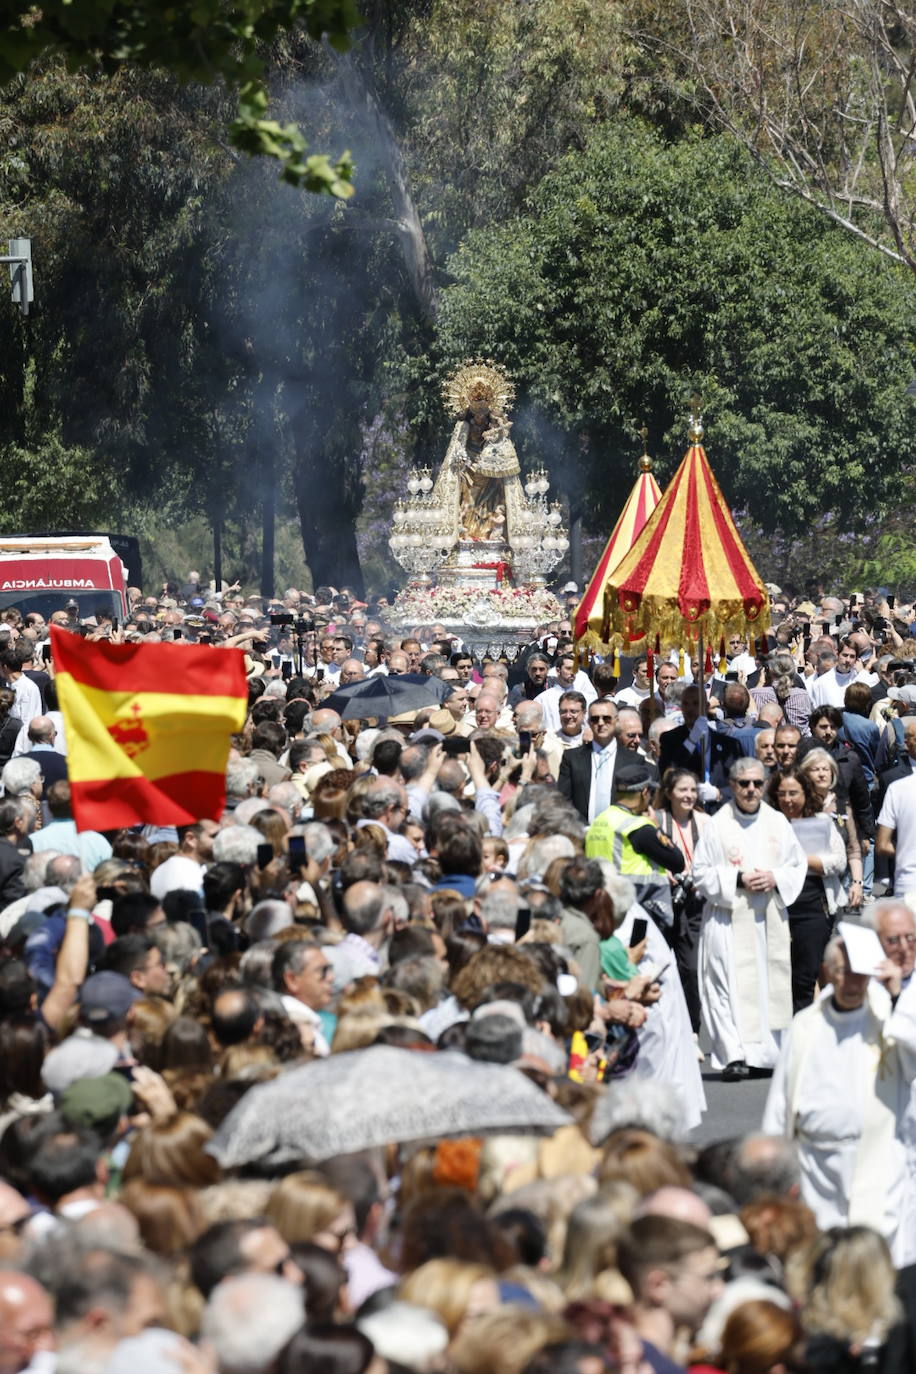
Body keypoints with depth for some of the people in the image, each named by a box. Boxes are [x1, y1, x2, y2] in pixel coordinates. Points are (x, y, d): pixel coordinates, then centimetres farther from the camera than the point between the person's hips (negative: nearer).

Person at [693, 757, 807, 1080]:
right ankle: (733, 1056, -14)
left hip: (770, 920, 4)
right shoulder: (717, 825, -1)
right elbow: (701, 872, -1)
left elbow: (797, 864, 13)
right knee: (730, 984, -11)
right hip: (729, 921, -4)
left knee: (772, 982, 4)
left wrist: (775, 879, -7)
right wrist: (737, 880, -13)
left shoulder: (777, 822, 10)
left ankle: (768, 1052, 11)